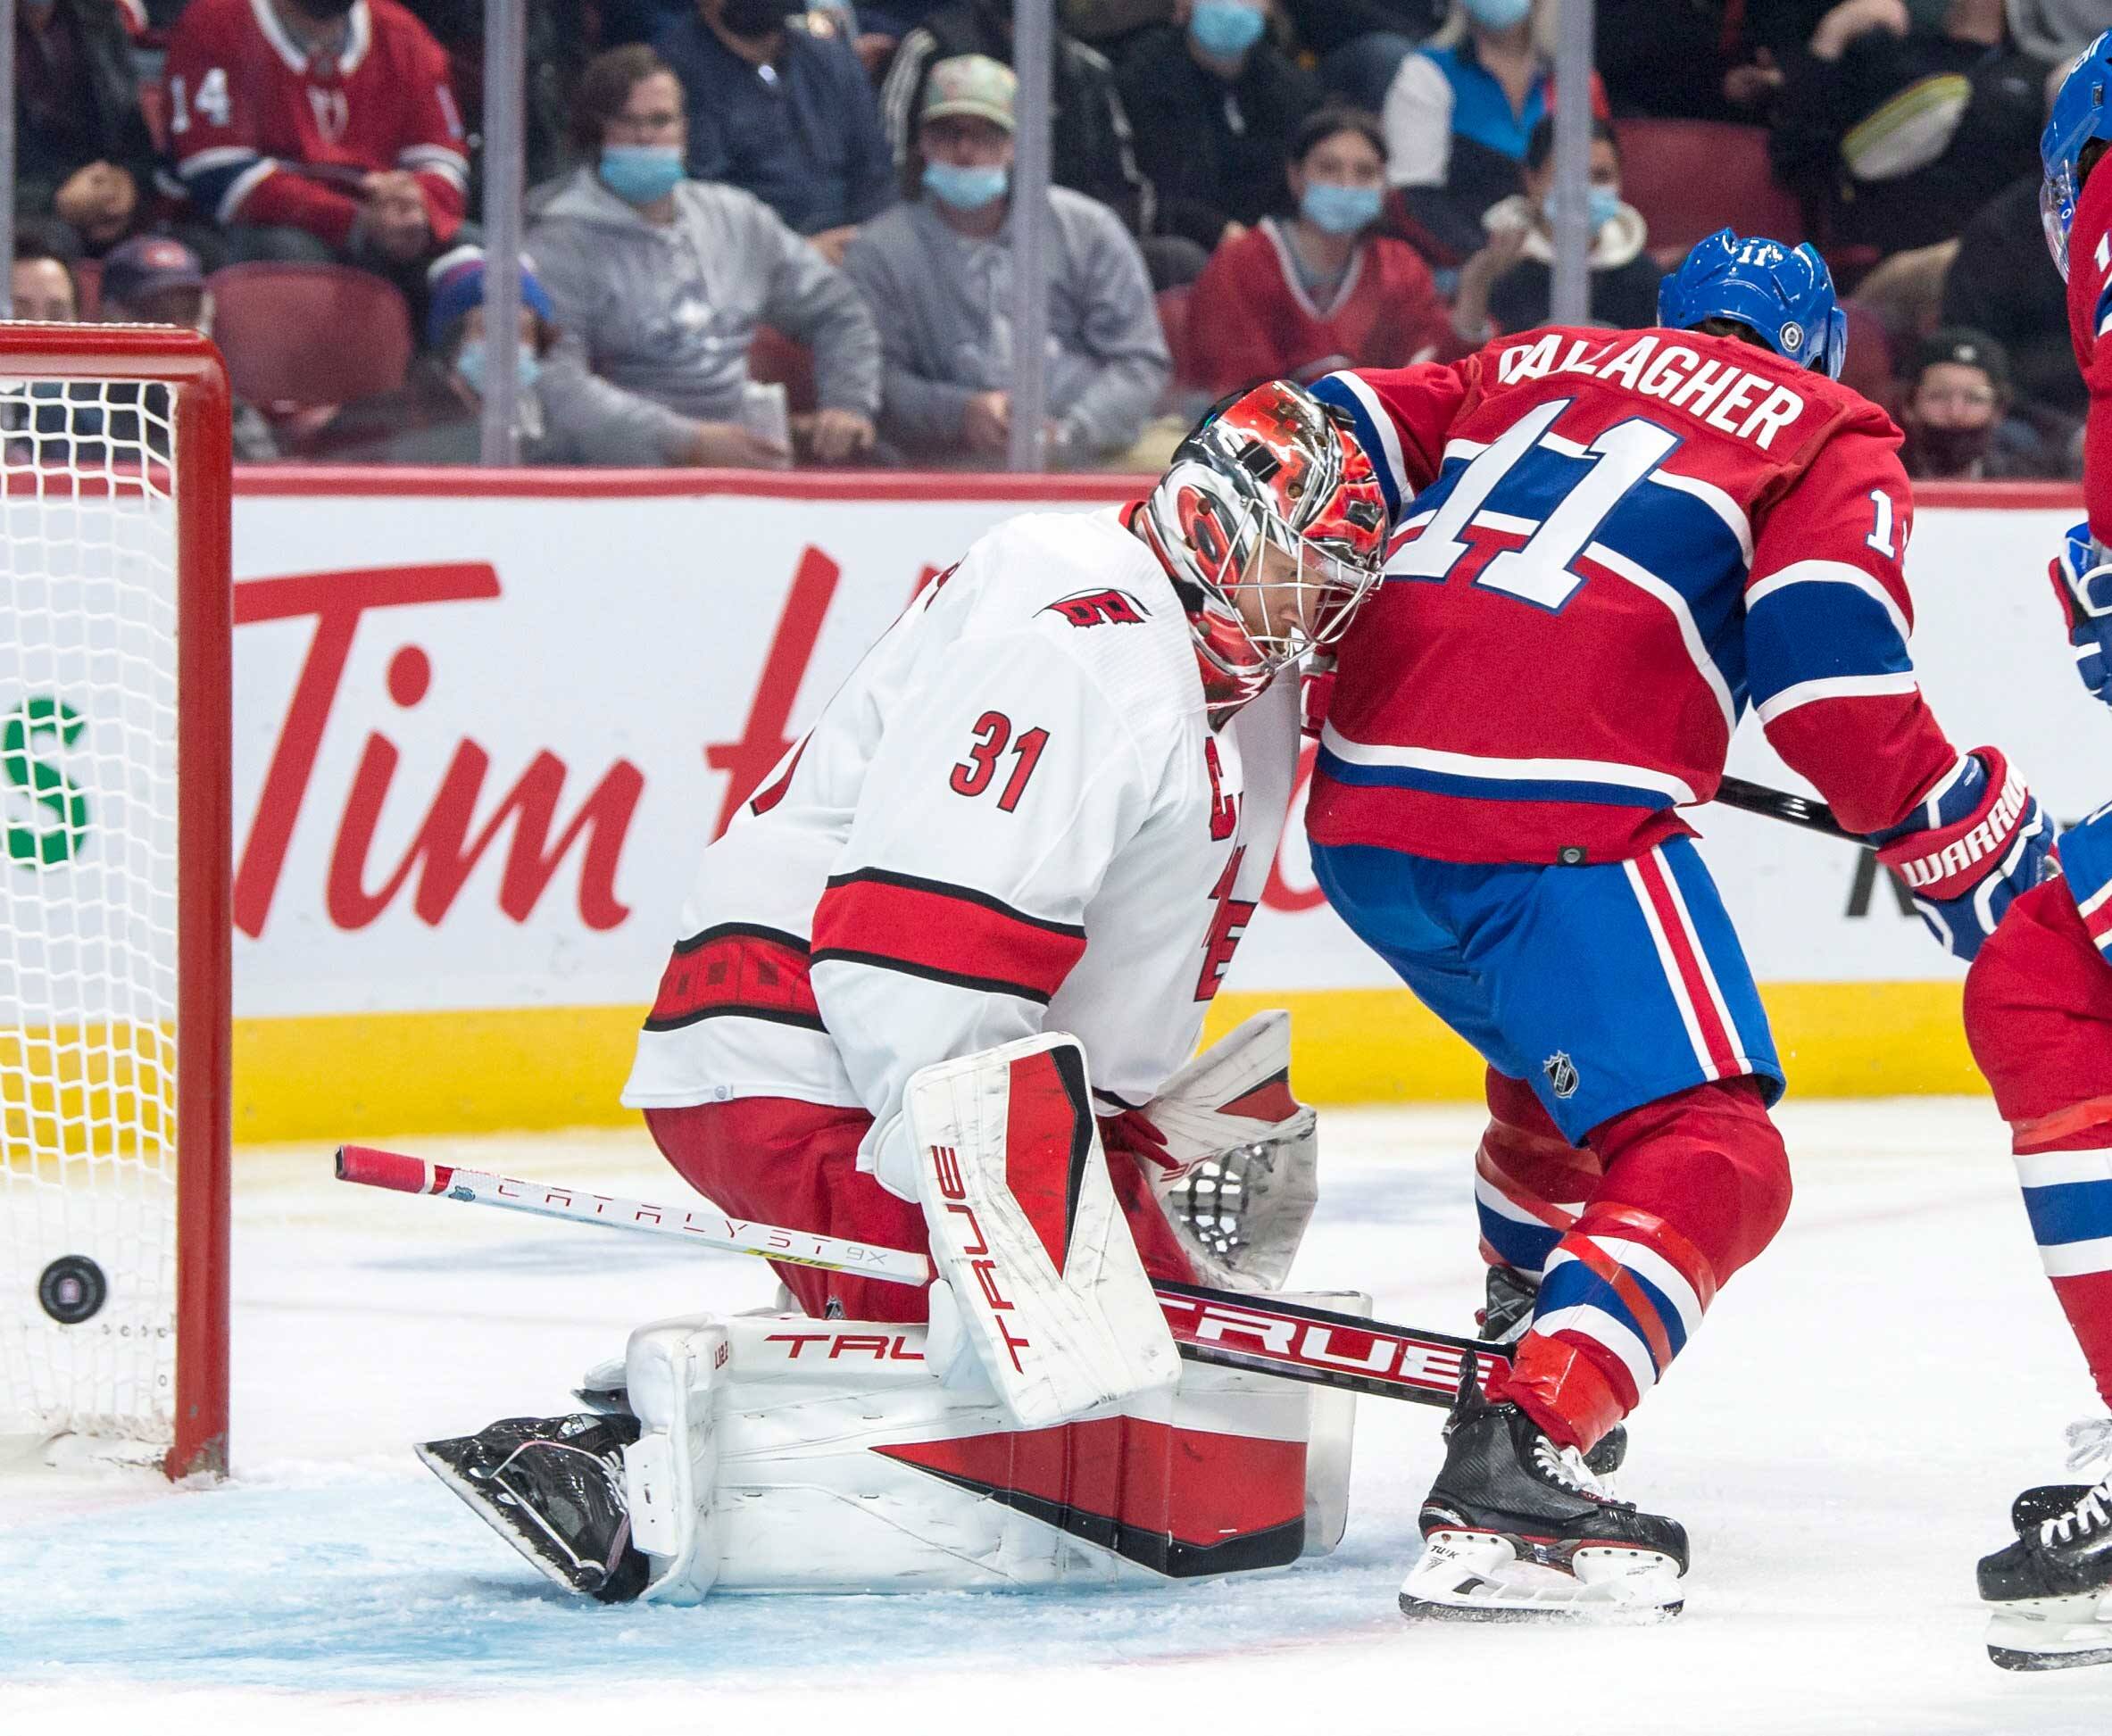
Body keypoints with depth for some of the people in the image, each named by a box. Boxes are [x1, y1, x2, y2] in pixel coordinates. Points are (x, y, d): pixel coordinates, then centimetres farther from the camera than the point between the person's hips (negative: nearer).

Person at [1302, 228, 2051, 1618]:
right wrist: (1981, 853, 4)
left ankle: (1519, 1335, 50)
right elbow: (1831, 681, -3)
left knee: (1563, 1062, 34)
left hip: (1358, 817, 7)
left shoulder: (1526, 368, 29)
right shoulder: (1828, 436, 12)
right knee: (1710, 1167, -11)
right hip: (1553, 825, -7)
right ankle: (1514, 1463, -32)